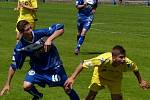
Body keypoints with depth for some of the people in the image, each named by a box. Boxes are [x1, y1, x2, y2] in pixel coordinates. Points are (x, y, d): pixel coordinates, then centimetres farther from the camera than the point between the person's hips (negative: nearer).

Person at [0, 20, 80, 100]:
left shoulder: (39, 33, -24)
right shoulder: (20, 47, -17)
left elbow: (61, 28, -21)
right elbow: (13, 66, -8)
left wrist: (49, 39, -36)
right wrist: (7, 84, -7)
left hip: (53, 64, -2)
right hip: (37, 67, 2)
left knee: (67, 88, -5)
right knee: (26, 86, -15)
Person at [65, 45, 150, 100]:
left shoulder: (127, 63, -38)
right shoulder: (103, 60, -46)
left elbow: (135, 68, -12)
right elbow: (84, 64, -40)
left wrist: (141, 81, 3)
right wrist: (72, 78, -43)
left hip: (115, 80, 2)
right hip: (100, 76, -2)